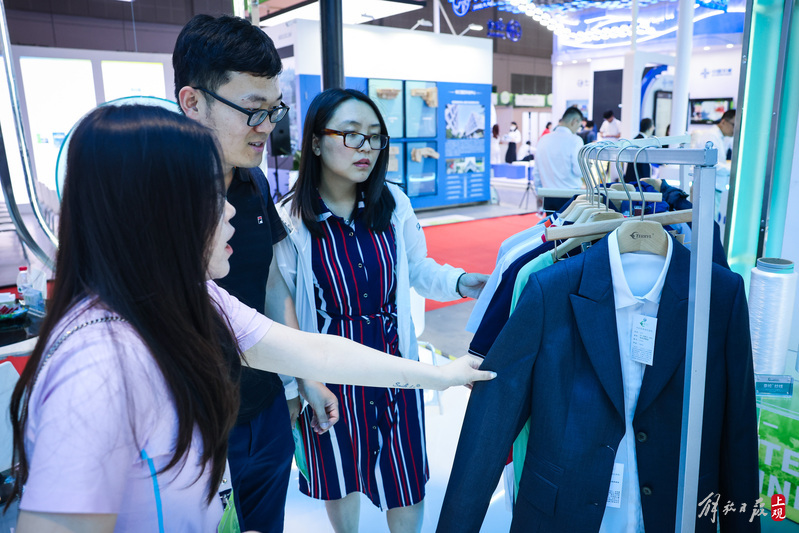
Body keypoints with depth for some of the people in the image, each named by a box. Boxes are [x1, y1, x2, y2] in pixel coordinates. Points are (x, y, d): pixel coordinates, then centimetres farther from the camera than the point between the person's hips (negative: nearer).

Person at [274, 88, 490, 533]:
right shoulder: (291, 219, -13)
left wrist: (458, 282, -14)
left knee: (407, 479, 14)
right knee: (339, 474, 21)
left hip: (395, 360, 2)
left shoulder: (394, 204, -7)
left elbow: (417, 269, 5)